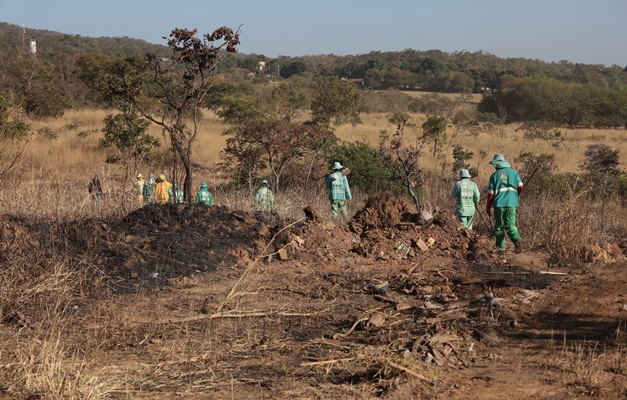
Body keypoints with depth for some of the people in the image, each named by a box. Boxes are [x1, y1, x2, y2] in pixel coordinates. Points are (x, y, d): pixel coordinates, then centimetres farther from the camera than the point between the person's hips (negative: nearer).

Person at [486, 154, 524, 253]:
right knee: (510, 225, 3)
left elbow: (490, 193, 0)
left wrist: (488, 207, 8)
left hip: (499, 203, -2)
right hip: (511, 203, 2)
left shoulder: (494, 175, 3)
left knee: (499, 226, 10)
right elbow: (520, 187, 0)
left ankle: (501, 247, 10)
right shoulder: (514, 172, 8)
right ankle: (517, 240, -24)